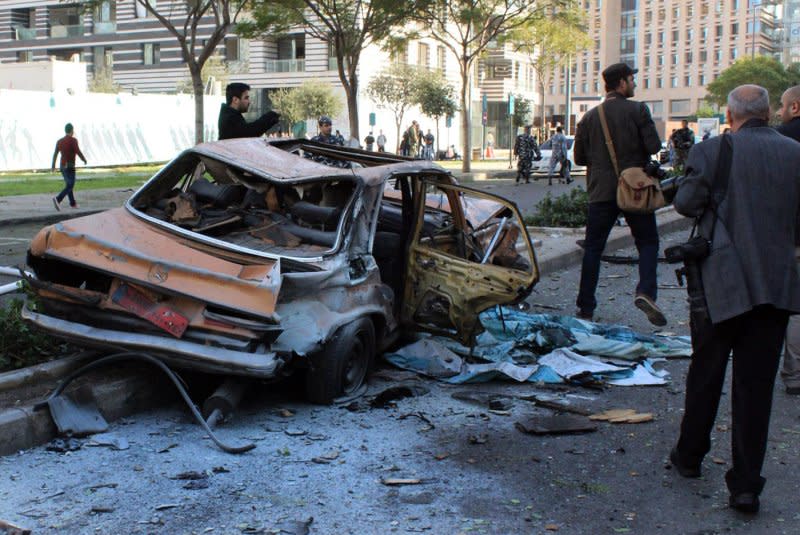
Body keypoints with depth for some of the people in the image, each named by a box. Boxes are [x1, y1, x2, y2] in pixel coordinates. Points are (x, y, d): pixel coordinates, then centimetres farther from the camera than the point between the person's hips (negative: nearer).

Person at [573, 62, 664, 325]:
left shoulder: (590, 117, 5)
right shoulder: (637, 110, -5)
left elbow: (579, 157, 8)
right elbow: (653, 146, -11)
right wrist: (636, 148, 10)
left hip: (601, 191, 3)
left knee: (593, 247, 8)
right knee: (647, 241, 9)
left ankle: (585, 308, 9)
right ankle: (645, 291, -13)